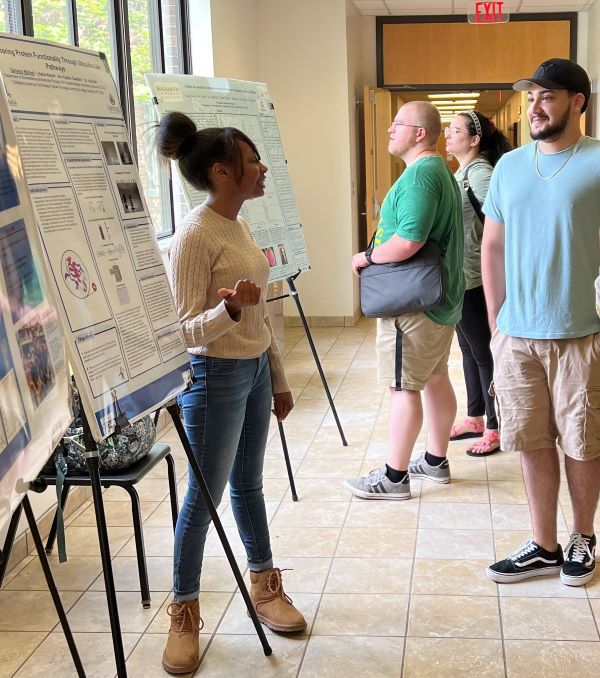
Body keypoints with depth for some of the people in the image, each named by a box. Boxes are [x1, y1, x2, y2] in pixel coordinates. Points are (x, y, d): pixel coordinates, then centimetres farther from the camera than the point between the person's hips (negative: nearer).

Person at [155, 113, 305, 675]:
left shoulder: (238, 226, 8)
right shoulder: (194, 235, -18)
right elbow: (187, 330, -18)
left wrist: (278, 380, 17)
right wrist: (229, 308, -38)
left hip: (255, 372, 8)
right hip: (215, 377, -8)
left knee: (248, 484, 18)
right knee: (204, 497, 3)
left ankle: (265, 588, 31)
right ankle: (184, 613, 18)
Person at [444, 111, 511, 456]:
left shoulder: (479, 172, -16)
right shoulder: (462, 172, 13)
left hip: (474, 279, -10)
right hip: (459, 277, 10)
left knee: (483, 353, 0)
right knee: (469, 350, 17)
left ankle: (495, 428, 10)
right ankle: (475, 419, 29)